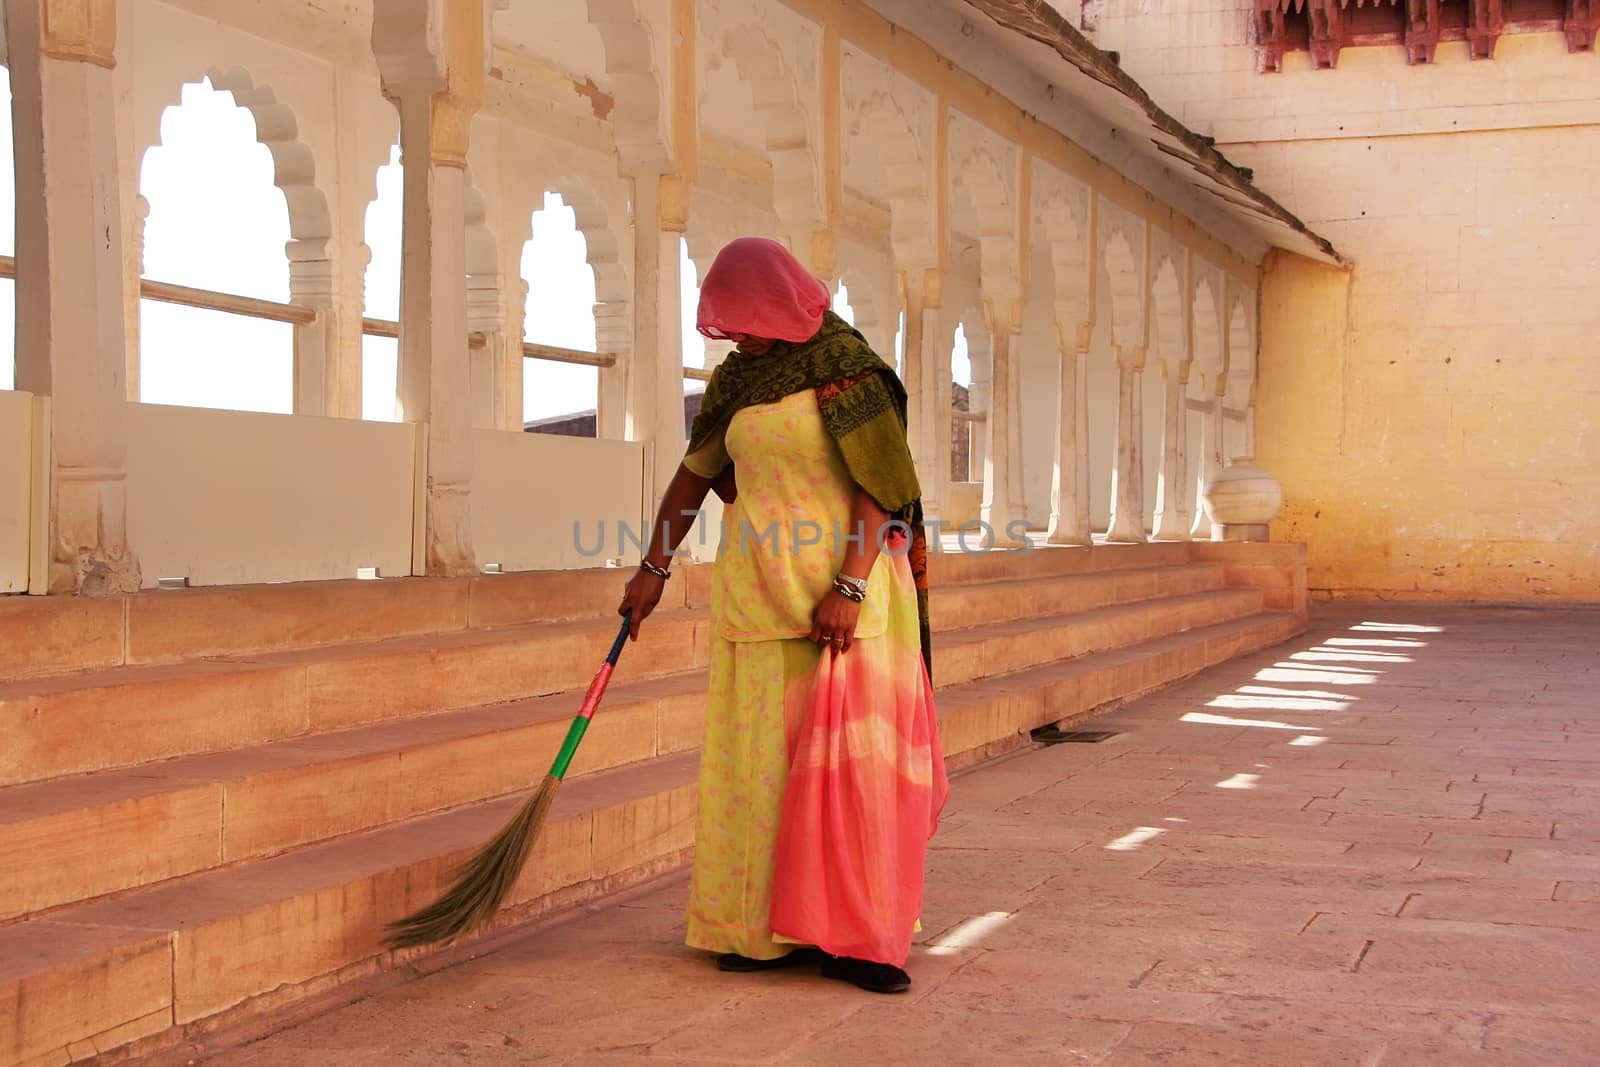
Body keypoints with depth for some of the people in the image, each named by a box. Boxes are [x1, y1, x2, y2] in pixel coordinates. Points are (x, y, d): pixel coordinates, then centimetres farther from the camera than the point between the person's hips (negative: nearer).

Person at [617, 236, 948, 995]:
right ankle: (773, 926, 13)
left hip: (841, 587, -6)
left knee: (847, 752, -7)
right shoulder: (736, 380, 11)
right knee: (763, 756, 5)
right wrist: (654, 568, 17)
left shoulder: (843, 367, -9)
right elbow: (695, 475, 19)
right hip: (759, 590, 6)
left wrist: (848, 588, -20)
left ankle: (853, 938, -2)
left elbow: (881, 486, -14)